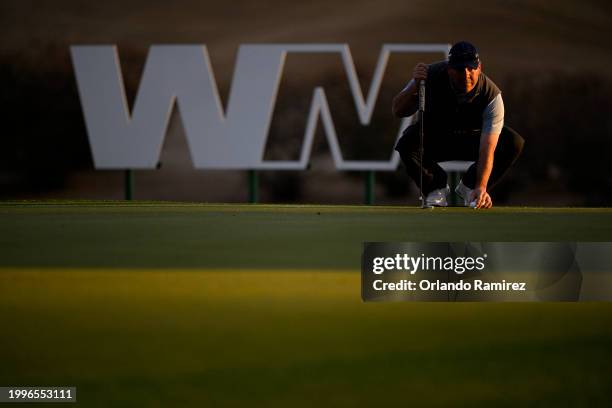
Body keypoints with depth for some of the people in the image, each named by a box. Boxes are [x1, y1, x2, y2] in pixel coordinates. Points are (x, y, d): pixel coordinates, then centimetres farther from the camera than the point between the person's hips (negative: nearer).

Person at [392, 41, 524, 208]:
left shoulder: (492, 96, -29)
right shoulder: (431, 76, -26)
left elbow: (487, 149, -35)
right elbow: (398, 111, -28)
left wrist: (481, 188, -48)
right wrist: (415, 86, -47)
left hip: (472, 140, 0)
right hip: (434, 137, 0)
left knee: (514, 143, -26)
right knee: (407, 144, -35)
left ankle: (470, 187, 0)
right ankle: (437, 187, -2)